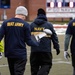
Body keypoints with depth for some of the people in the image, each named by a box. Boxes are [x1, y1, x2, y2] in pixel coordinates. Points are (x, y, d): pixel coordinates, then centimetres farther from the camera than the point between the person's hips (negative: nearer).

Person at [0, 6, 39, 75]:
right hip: (21, 54, -4)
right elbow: (28, 41, -6)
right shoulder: (25, 25, -7)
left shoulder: (6, 23, 1)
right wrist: (38, 44, 10)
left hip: (9, 53, 4)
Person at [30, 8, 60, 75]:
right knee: (46, 64, 5)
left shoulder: (32, 25, 6)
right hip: (46, 50, -2)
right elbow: (54, 37, 4)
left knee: (34, 67, 12)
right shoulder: (49, 25, 1)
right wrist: (57, 47, 11)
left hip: (34, 50, 2)